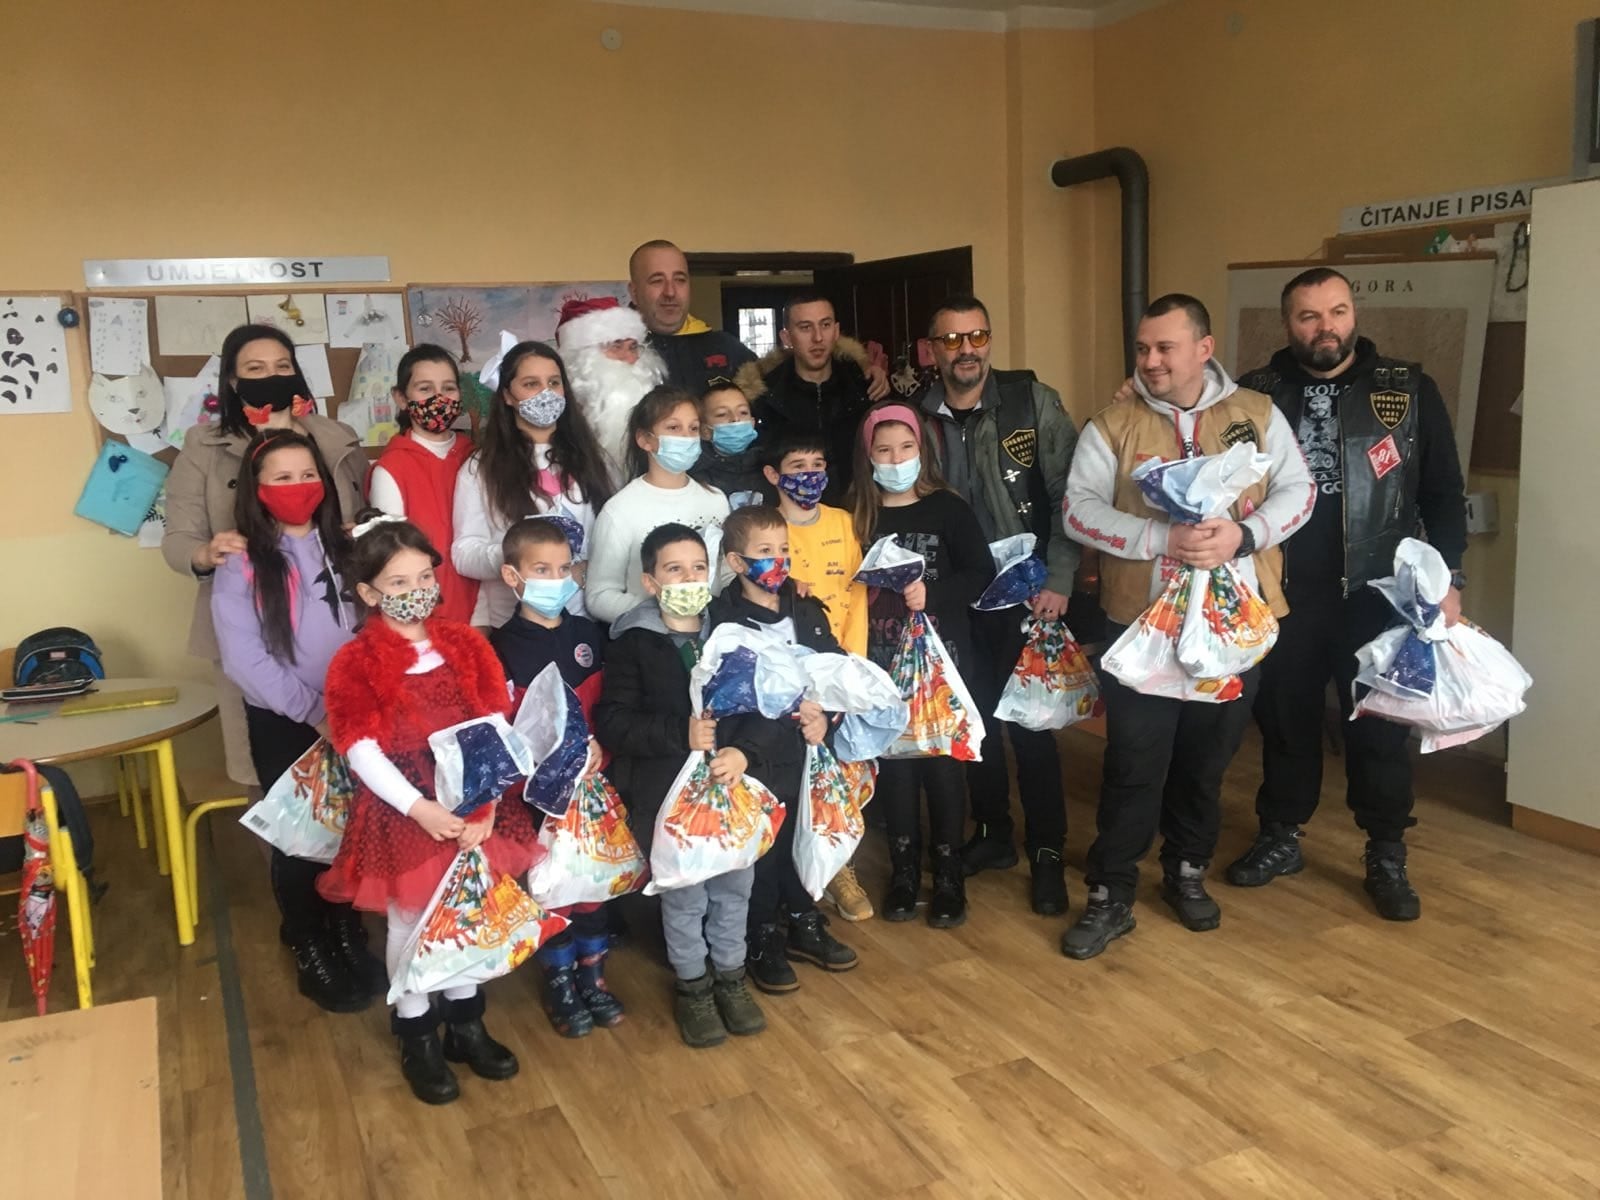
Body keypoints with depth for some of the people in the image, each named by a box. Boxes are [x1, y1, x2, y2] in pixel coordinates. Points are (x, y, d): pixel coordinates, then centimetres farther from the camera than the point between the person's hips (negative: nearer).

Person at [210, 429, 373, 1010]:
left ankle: (347, 933, 31)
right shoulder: (241, 565, -7)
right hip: (282, 722, -3)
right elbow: (243, 660, -13)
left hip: (353, 714, 3)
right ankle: (309, 949, 26)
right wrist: (313, 710, -17)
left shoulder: (346, 549, 6)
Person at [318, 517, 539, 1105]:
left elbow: (495, 729, -1)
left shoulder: (465, 645, 1)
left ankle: (466, 1023, 35)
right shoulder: (355, 663, -10)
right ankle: (417, 1037, 29)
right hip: (401, 814, -3)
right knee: (410, 922, 10)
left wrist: (486, 801, -13)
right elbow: (361, 751, -15)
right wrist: (419, 807, -24)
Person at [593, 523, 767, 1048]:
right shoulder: (633, 643, -7)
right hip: (665, 792, -3)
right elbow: (611, 723, -13)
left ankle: (731, 975, 35)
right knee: (683, 894, 8)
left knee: (735, 884, 13)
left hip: (731, 786, 4)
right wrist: (679, 734, -22)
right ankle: (692, 985, 30)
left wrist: (741, 752, -17)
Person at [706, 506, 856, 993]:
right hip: (760, 757, -5)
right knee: (763, 851, 7)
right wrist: (792, 708, -23)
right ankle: (764, 942, 23)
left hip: (809, 752, 5)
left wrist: (824, 714, -14)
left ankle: (803, 925, 35)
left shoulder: (807, 611, 6)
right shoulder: (725, 622, -11)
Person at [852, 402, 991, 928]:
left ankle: (949, 874, 16)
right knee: (894, 764, 8)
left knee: (942, 762, 3)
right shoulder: (859, 515, 2)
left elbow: (980, 573, -7)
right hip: (883, 661, 2)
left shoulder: (947, 508, -3)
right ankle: (904, 870, 22)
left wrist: (931, 594, -19)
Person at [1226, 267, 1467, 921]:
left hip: (1375, 593, -1)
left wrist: (1447, 577, -3)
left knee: (1379, 726, 7)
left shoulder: (1410, 390, 1)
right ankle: (1280, 837, 29)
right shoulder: (1256, 394, 2)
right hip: (1283, 594, 1)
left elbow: (1444, 492, 4)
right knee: (1284, 717, 12)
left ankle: (1387, 857, 22)